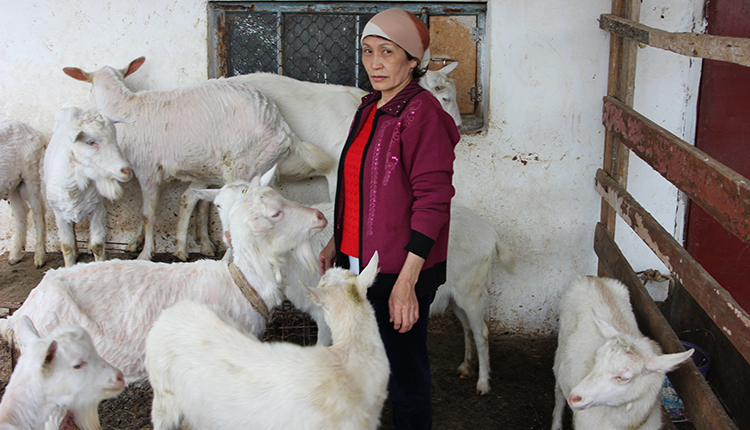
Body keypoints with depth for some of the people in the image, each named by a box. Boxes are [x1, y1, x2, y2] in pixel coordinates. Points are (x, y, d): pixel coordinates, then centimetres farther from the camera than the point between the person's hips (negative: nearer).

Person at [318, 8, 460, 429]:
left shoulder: (422, 113, -17)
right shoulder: (371, 108, 10)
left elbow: (432, 200, -21)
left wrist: (407, 280, -23)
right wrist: (337, 241, 21)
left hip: (400, 272, -8)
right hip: (360, 264, 8)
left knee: (405, 370, 5)